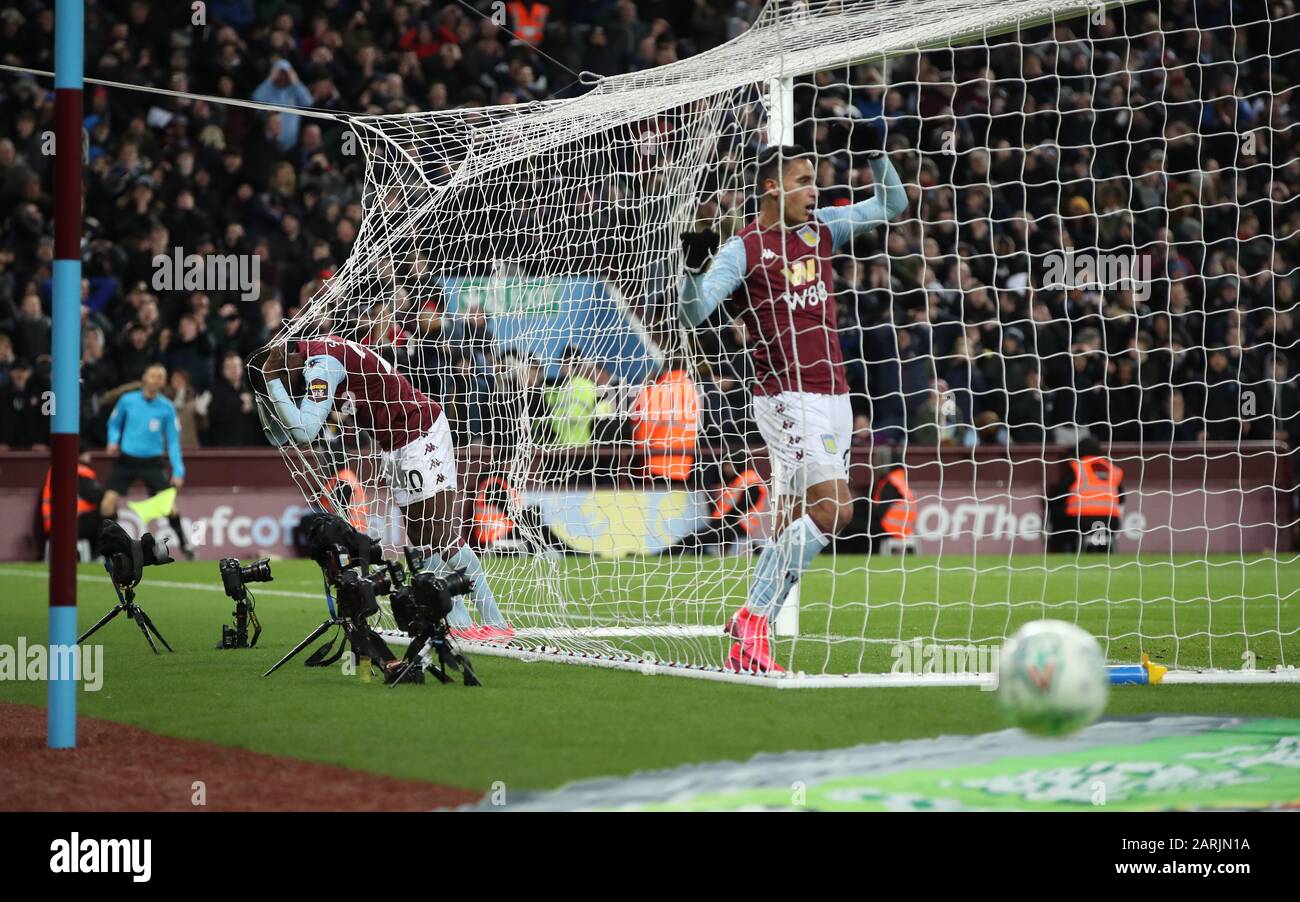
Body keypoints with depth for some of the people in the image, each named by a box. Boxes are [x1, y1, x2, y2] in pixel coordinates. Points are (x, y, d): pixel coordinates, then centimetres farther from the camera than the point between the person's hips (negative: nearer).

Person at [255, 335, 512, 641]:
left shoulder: (321, 365, -21)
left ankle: (496, 624, -7)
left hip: (420, 433, -10)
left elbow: (304, 432, -33)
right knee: (422, 539, 6)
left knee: (440, 537, -10)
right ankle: (460, 623, 7)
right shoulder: (313, 355, 8)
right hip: (395, 443, 10)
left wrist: (272, 381, -26)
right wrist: (266, 392, -1)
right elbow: (279, 436, 14)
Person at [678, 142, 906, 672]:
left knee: (794, 525, 5)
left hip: (831, 395, 7)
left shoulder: (820, 229, 13)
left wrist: (876, 156, 5)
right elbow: (694, 314, -13)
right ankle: (752, 621, -11)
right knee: (833, 509, -18)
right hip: (788, 399, -7)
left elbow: (891, 206, 21)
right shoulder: (744, 249, -6)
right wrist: (694, 265, -30)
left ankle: (747, 646, 8)